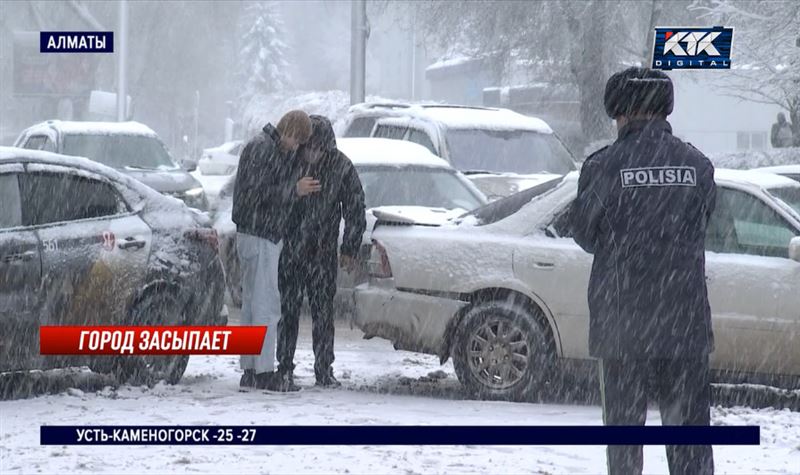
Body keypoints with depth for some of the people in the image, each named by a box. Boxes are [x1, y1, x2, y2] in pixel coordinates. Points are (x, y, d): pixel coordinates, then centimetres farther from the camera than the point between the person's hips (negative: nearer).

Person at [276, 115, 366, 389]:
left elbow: (355, 209, 3)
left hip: (322, 253, 1)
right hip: (289, 250, -1)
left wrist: (350, 249, 3)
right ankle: (285, 370, 3)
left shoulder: (341, 167, -7)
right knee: (287, 310, -1)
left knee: (323, 311, 6)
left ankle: (324, 370, 15)